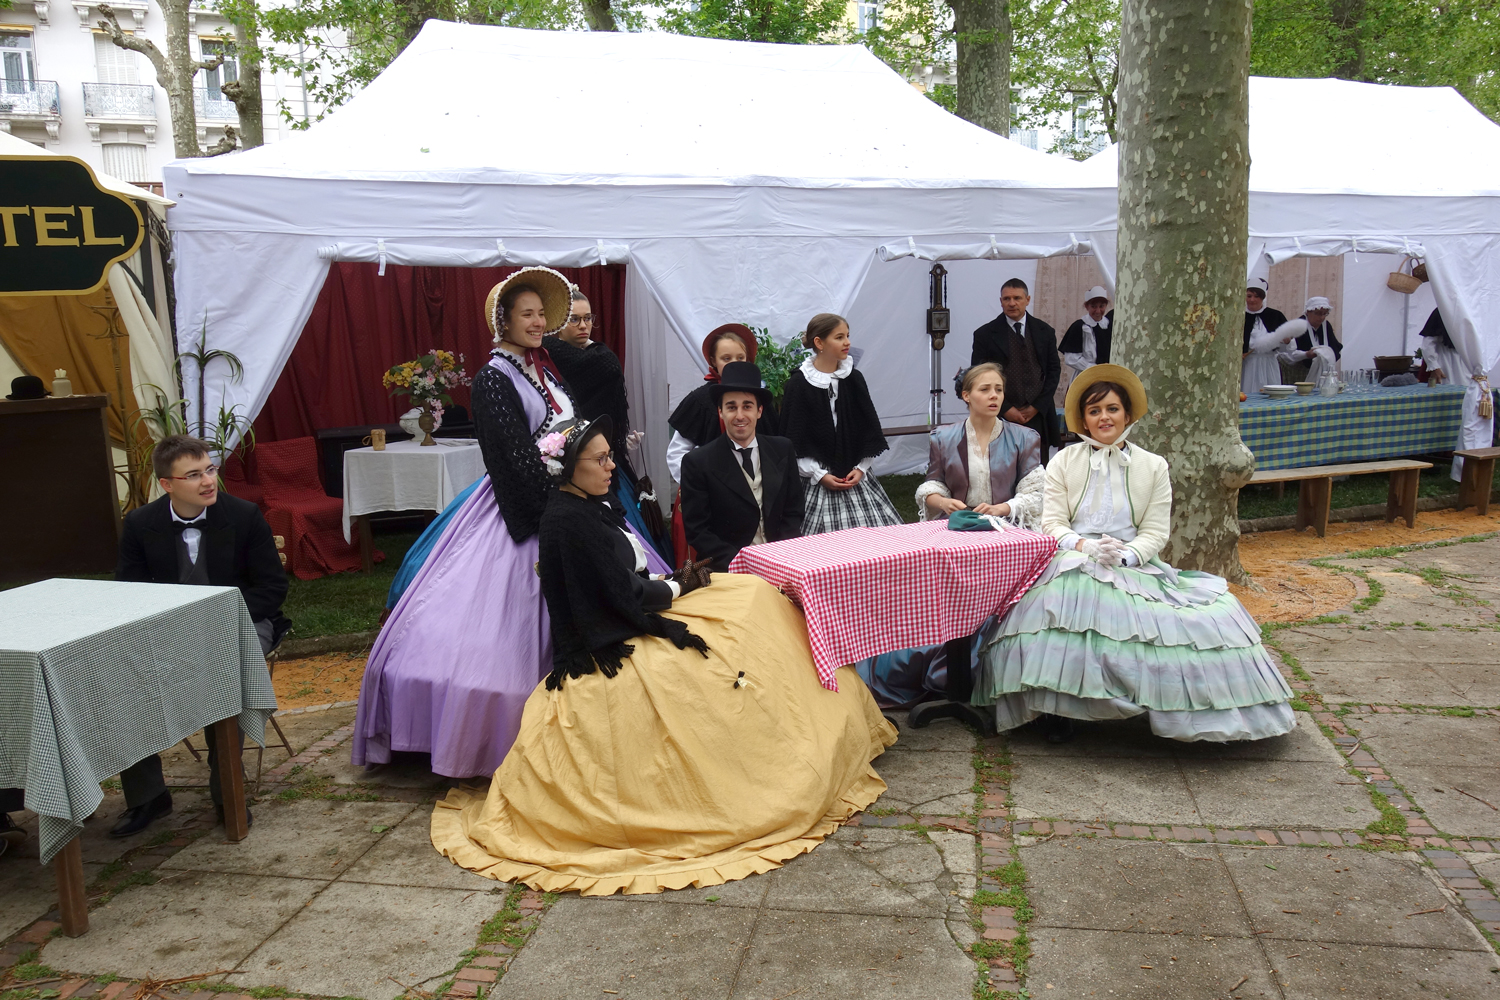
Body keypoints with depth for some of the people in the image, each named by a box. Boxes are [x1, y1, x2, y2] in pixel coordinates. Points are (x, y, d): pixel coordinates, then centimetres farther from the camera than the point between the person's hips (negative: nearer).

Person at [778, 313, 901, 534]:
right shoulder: (798, 384, -5)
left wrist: (861, 468, -1)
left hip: (855, 476, 4)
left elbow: (869, 428, 10)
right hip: (817, 480, -4)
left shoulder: (854, 379, 7)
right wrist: (819, 475, -10)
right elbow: (793, 438, -5)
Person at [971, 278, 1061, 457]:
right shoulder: (985, 334, 2)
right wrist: (1005, 409, -8)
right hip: (1002, 418, -2)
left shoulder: (1045, 332, 9)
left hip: (1039, 416, 2)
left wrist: (1037, 406, -2)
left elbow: (1054, 370, 10)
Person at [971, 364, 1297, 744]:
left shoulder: (1153, 467, 10)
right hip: (1072, 565, -1)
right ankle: (1058, 710, -19)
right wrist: (1088, 546, -17)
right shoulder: (1063, 462, 10)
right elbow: (1052, 524, 3)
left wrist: (1123, 555, -16)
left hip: (1135, 566, 2)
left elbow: (1155, 533, 4)